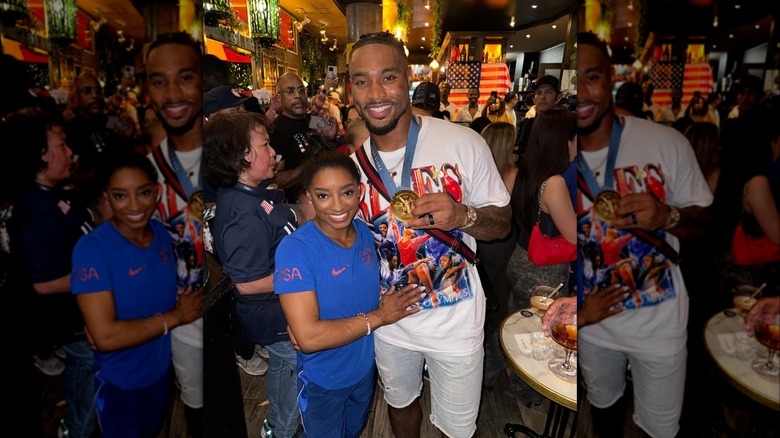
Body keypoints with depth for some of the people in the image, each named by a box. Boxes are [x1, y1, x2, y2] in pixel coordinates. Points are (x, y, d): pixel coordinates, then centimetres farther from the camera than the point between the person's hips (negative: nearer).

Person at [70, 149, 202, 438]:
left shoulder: (161, 232, -9)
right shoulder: (92, 248, -26)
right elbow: (105, 336, -30)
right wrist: (175, 316, -21)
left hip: (161, 369, 5)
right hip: (118, 382, -5)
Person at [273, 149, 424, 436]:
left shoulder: (366, 232, -10)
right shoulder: (295, 249, -28)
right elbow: (308, 337, -32)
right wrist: (378, 316, -24)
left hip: (367, 366, 5)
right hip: (323, 380, -5)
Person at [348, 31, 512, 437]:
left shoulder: (464, 143, -17)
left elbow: (502, 223, -8)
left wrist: (462, 216, -29)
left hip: (455, 322, -3)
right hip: (387, 322, 4)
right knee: (400, 402, 28)